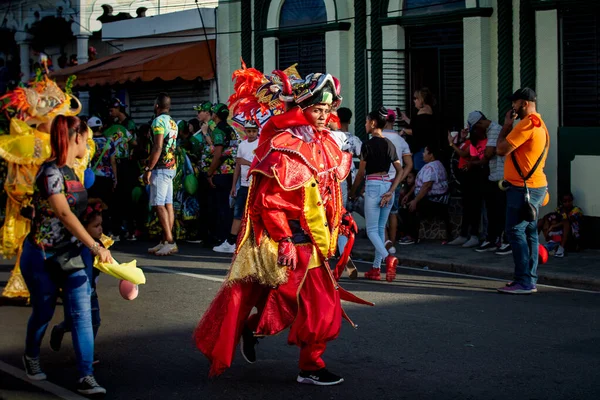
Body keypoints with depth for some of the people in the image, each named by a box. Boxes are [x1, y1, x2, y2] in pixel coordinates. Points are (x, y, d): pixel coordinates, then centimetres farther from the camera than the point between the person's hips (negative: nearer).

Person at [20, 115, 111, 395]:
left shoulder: (70, 171, 5)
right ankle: (31, 356, 41)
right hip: (42, 256, -7)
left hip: (69, 253, 7)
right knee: (43, 312, 12)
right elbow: (64, 214, -29)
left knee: (82, 313, -4)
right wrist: (95, 246, -36)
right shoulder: (50, 172, -20)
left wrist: (89, 245, 21)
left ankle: (86, 378, -4)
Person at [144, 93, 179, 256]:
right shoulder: (173, 123, 15)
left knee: (159, 205, -9)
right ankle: (165, 242, 8)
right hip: (171, 166, 9)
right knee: (168, 204, 6)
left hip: (160, 167, -9)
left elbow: (157, 147, -19)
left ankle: (169, 241, -15)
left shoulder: (159, 121, -11)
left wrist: (148, 169, -17)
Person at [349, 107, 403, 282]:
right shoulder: (390, 144, 10)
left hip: (373, 186, -6)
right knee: (381, 228, 12)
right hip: (388, 185, 6)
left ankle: (388, 257, -26)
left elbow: (361, 172, -6)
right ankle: (376, 269, 13)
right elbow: (400, 171, 5)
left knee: (372, 229, -2)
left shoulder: (368, 144, -8)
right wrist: (391, 191, -1)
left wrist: (352, 192, 5)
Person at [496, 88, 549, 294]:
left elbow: (502, 149, -16)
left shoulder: (527, 124, -16)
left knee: (516, 231, -10)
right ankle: (530, 279, 15)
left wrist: (506, 125, -7)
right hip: (535, 185, 11)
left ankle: (524, 282, -12)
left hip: (524, 187, -11)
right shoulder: (539, 124, 19)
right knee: (529, 232, 12)